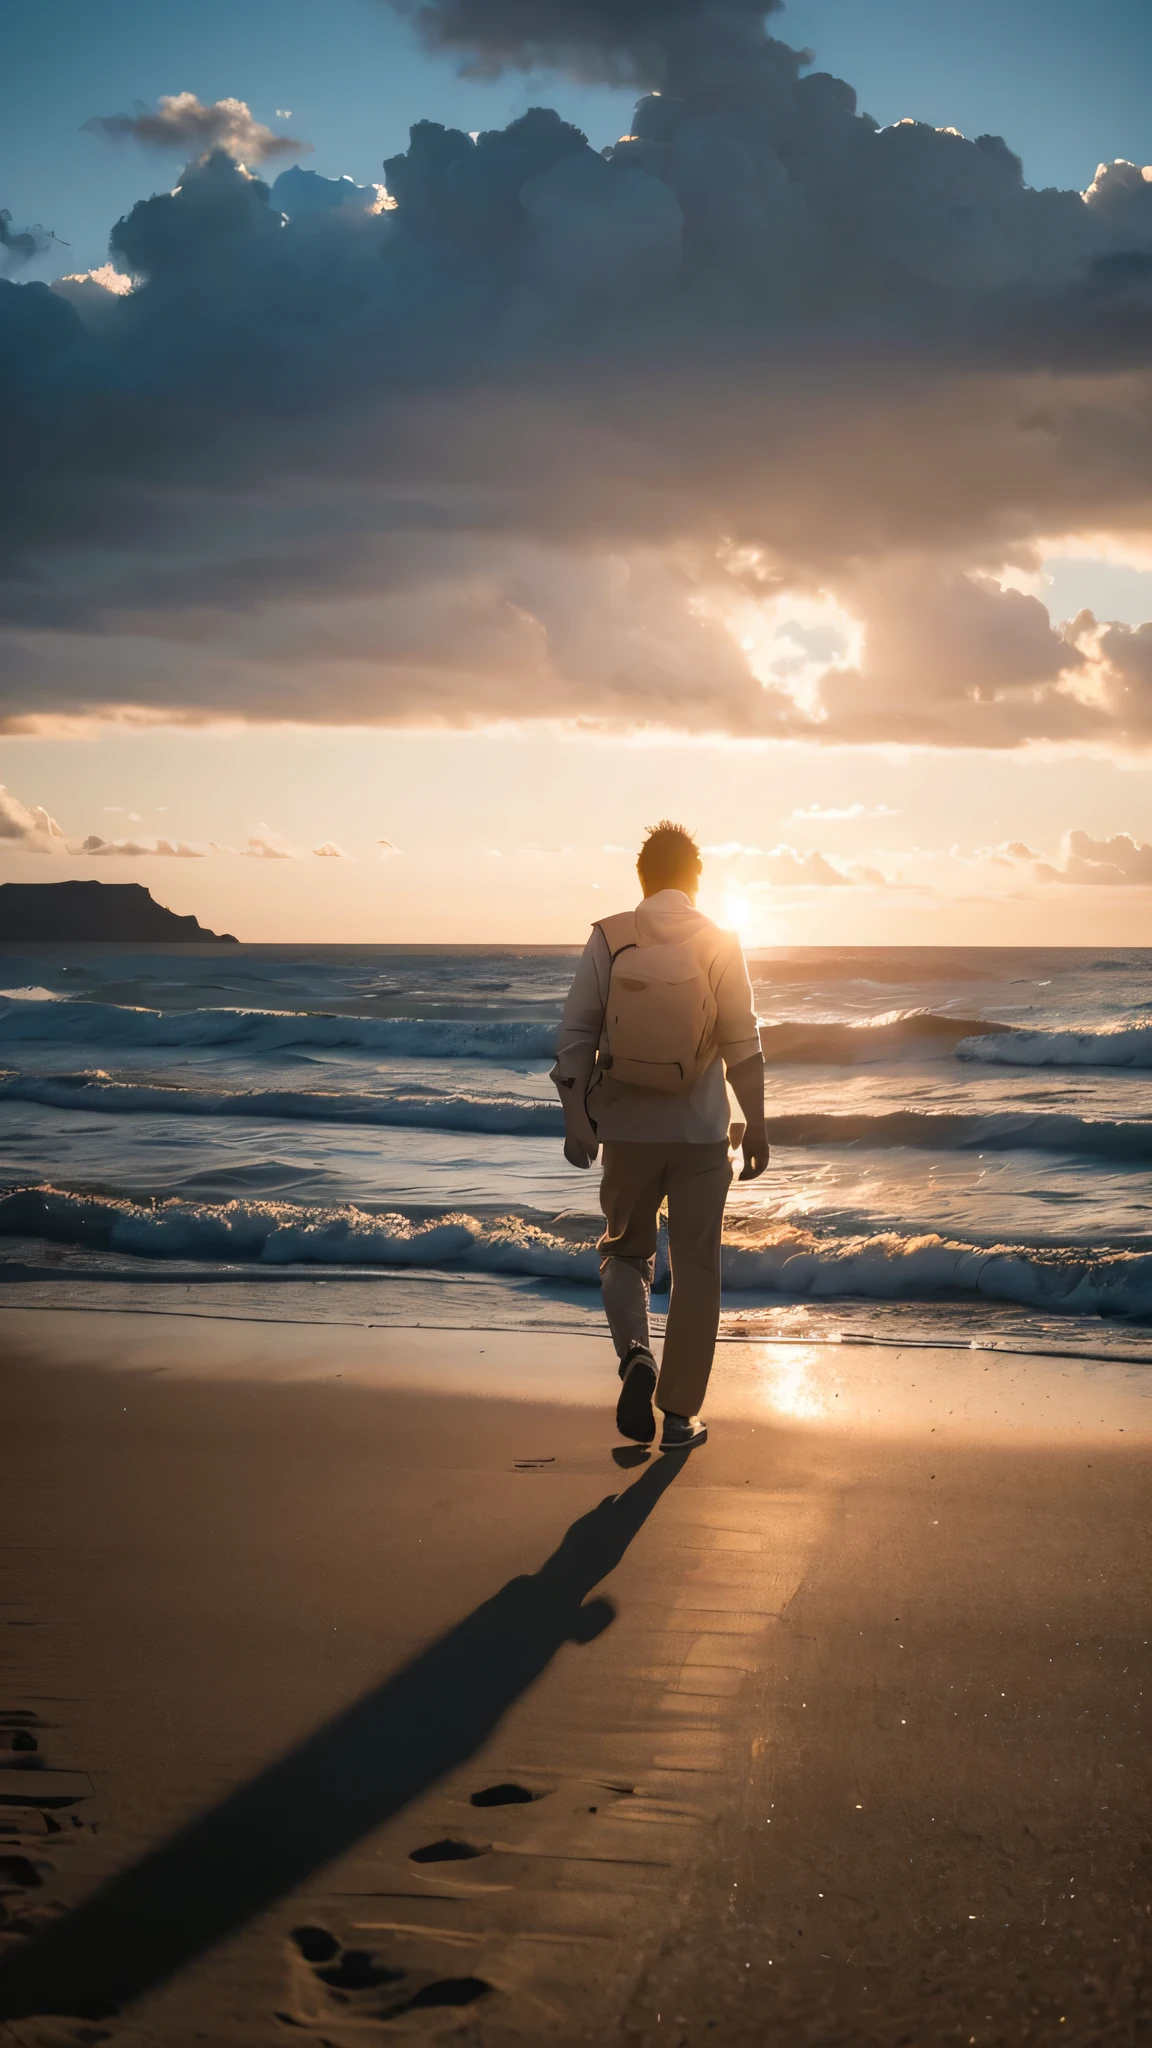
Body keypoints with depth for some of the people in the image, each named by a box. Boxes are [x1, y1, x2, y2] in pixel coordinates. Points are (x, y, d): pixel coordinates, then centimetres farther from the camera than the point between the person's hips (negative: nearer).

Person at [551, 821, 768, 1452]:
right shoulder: (720, 945, -5)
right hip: (702, 1133, 0)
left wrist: (575, 1122, 3)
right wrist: (756, 1128, 5)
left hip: (627, 1129, 1)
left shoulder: (609, 939, -4)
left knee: (625, 1250, 19)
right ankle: (679, 1416, 11)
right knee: (695, 1269, 9)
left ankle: (635, 1354, -8)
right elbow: (743, 1048, -4)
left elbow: (575, 1037, -4)